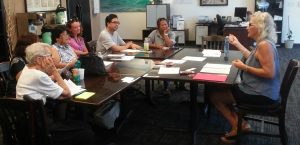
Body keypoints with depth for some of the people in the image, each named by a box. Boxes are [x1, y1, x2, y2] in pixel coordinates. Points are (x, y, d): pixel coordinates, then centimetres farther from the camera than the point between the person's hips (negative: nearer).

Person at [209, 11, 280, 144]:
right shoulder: (263, 42, 8)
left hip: (262, 95, -11)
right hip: (260, 90, 11)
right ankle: (241, 123, 13)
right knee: (221, 89, 20)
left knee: (214, 96, -3)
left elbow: (269, 73, -28)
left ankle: (238, 127, 7)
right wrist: (237, 44, 23)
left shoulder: (264, 45, -23)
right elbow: (253, 59, 22)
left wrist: (244, 67, -21)